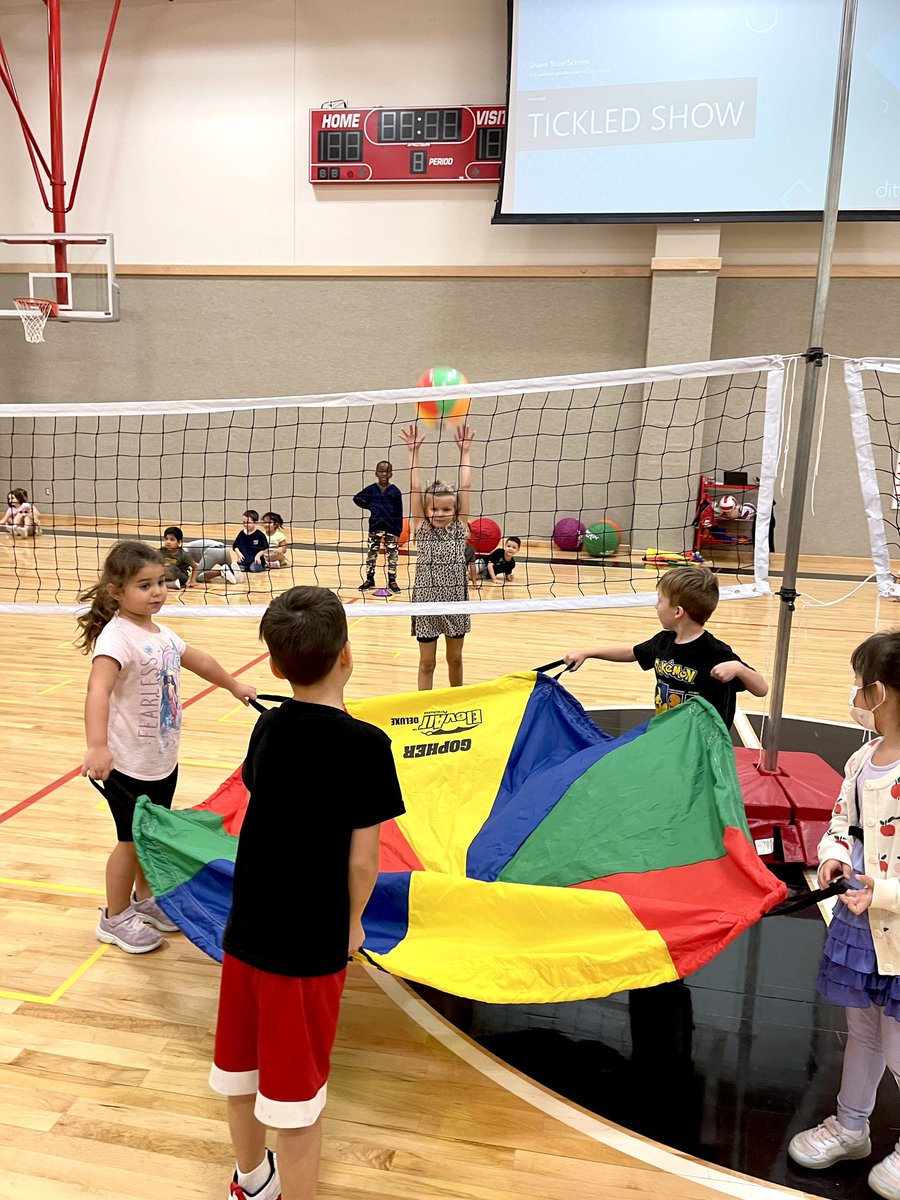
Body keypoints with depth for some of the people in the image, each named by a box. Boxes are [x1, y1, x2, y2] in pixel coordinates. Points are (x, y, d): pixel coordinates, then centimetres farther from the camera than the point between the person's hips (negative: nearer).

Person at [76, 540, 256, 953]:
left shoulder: (161, 634, 5)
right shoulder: (116, 637, -22)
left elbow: (198, 661, 23)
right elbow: (98, 691, -37)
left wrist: (234, 686, 37)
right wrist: (96, 746, -52)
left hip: (163, 760, 8)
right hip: (129, 765, -8)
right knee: (132, 841, 8)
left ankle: (144, 900, 42)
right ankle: (115, 918, 28)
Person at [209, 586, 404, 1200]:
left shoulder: (268, 726, -4)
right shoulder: (366, 745, -20)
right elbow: (362, 859, -14)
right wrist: (353, 922, 1)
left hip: (246, 929, 6)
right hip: (310, 944, -6)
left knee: (240, 1068, 24)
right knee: (296, 1096, 10)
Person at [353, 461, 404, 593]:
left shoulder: (395, 491, -4)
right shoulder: (371, 489, 0)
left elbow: (399, 514, -4)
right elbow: (357, 498, 13)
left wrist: (398, 532, -7)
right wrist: (370, 506, 2)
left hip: (391, 528, -2)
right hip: (375, 527, 2)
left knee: (392, 555, 4)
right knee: (371, 553, 8)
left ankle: (392, 581, 14)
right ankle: (369, 579, 19)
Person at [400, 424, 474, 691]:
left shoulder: (459, 528, -3)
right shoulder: (421, 529, -6)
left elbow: (465, 487, -7)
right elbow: (414, 490, -13)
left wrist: (465, 452, -8)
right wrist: (413, 452, -16)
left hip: (455, 604, 2)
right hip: (426, 604, -2)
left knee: (455, 659, 17)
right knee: (427, 662, 9)